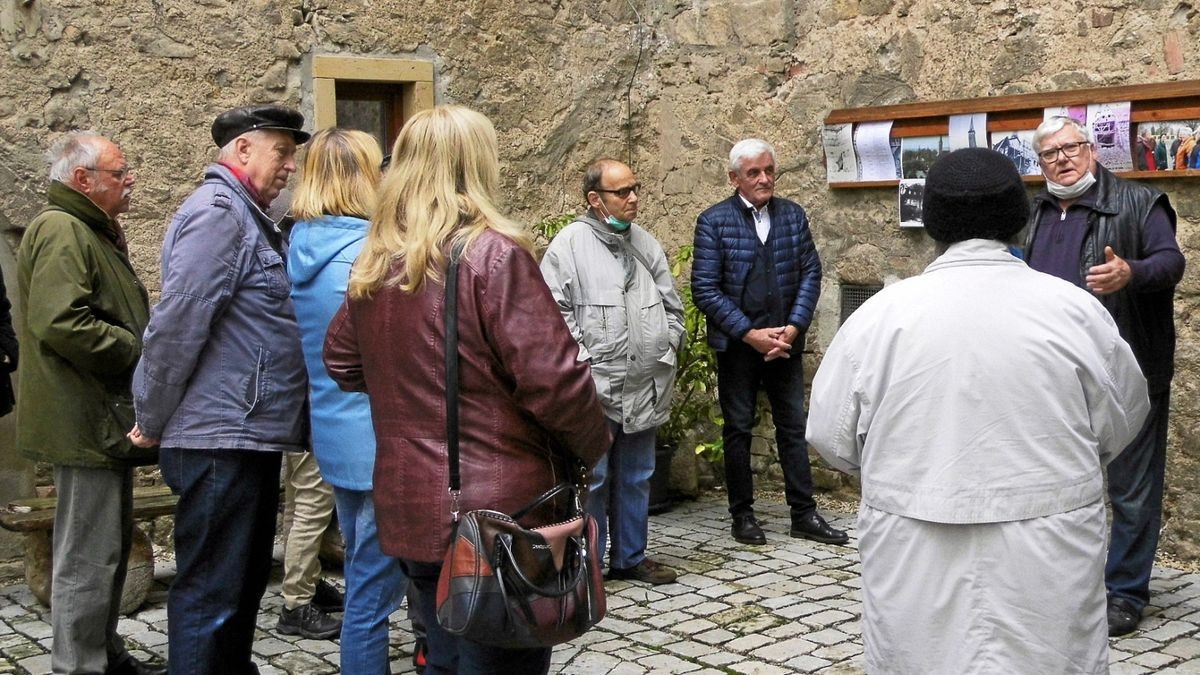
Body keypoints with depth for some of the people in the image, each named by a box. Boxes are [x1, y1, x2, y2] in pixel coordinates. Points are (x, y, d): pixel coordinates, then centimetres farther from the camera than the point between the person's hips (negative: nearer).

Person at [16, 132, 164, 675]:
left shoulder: (92, 233, 21)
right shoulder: (61, 232, -14)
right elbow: (59, 323, -27)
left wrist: (146, 343, 14)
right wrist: (138, 350, -18)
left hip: (105, 422, 11)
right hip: (87, 422, -11)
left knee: (110, 548, 19)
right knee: (87, 555, -5)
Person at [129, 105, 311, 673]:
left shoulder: (247, 217, 18)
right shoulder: (216, 213, -14)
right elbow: (176, 324, -20)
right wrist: (152, 421, -12)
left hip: (248, 435, 10)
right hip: (221, 439, -10)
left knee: (244, 580, 19)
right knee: (211, 591, -2)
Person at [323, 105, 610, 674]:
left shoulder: (374, 265, 6)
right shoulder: (493, 255, -16)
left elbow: (342, 363, 20)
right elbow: (553, 378, -19)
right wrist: (595, 443, -2)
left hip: (410, 508, 7)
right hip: (499, 510, -7)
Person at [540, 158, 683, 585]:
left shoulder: (645, 243, 13)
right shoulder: (570, 244, -6)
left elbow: (672, 304, 19)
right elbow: (554, 310, -10)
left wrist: (668, 349, 8)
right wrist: (582, 359, -14)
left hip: (644, 386, 6)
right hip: (595, 386, -6)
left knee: (636, 478, 15)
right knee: (592, 478, -1)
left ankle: (630, 557, 27)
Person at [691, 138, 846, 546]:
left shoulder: (793, 215, 5)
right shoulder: (714, 221, -7)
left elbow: (810, 274, 4)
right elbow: (705, 289, -11)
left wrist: (793, 328, -9)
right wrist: (750, 334, -15)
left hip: (785, 341, 3)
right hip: (737, 344, -3)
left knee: (794, 426, 7)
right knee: (738, 429, 7)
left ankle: (804, 514, 14)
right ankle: (742, 515, 17)